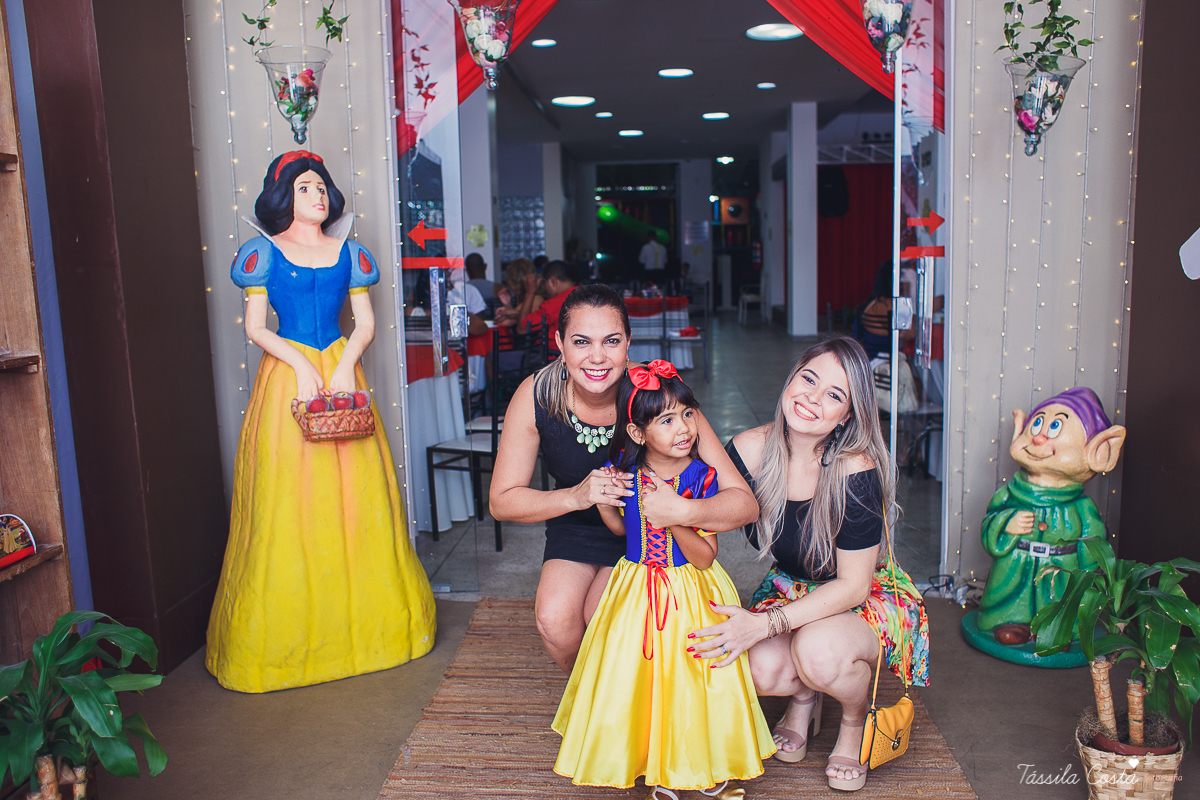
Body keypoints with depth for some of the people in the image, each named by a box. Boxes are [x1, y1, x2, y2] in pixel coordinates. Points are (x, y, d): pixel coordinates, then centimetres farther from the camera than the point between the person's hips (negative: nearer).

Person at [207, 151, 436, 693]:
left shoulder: (348, 253, 11)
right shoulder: (264, 252, 5)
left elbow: (365, 323, 8)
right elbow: (255, 328, 0)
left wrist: (344, 365, -9)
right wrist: (302, 364, -13)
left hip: (341, 370, 2)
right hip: (287, 374, -2)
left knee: (355, 499, 2)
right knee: (288, 503, -3)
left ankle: (364, 620, 15)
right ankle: (289, 632, 10)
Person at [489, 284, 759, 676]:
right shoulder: (536, 396, -23)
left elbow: (744, 503, -30)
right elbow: (502, 500, -13)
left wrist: (683, 511, -52)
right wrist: (577, 495, -31)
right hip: (575, 524, 2)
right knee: (555, 619, -20)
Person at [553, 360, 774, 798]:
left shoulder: (701, 476, -16)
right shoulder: (624, 469, -7)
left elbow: (705, 557, -16)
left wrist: (674, 520, -30)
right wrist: (601, 499, -8)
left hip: (692, 592, -2)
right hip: (638, 591, 3)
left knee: (691, 676, 5)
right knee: (638, 678, 8)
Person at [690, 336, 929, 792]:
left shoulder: (857, 471, -27)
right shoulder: (751, 450, -16)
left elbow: (853, 585, -23)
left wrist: (765, 624, -32)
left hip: (868, 597, -3)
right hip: (791, 588, 3)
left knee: (818, 650, -35)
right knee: (759, 669, -28)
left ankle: (856, 721, 3)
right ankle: (803, 694, 12)